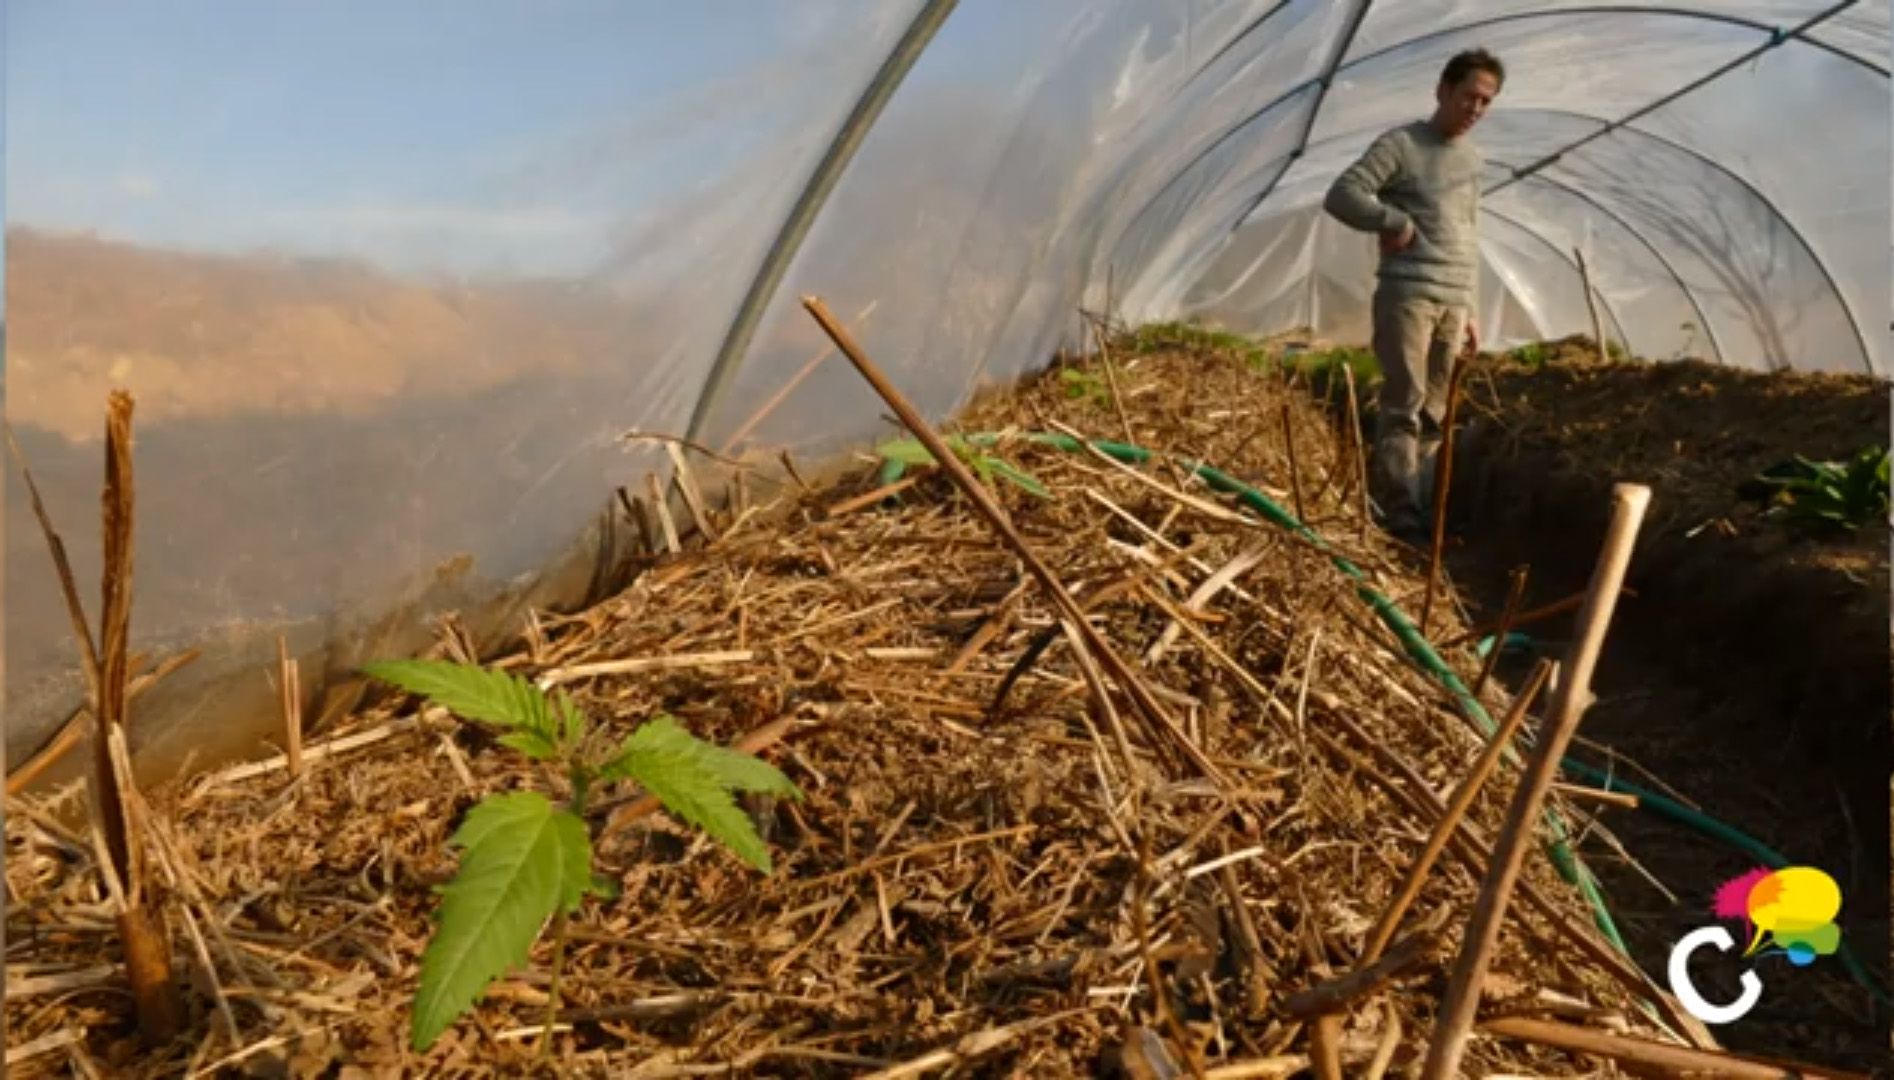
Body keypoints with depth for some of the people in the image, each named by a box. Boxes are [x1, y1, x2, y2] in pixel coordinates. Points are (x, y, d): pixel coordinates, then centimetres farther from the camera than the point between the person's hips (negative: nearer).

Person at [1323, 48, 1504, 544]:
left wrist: (1468, 309, 21)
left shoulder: (1474, 160, 21)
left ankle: (1413, 506, 13)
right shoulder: (1401, 145, 0)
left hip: (1453, 302, 7)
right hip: (1406, 295, -7)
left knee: (1435, 412, 6)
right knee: (1404, 406, -12)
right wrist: (1395, 221, -16)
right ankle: (1402, 515, -12)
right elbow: (1341, 194, -10)